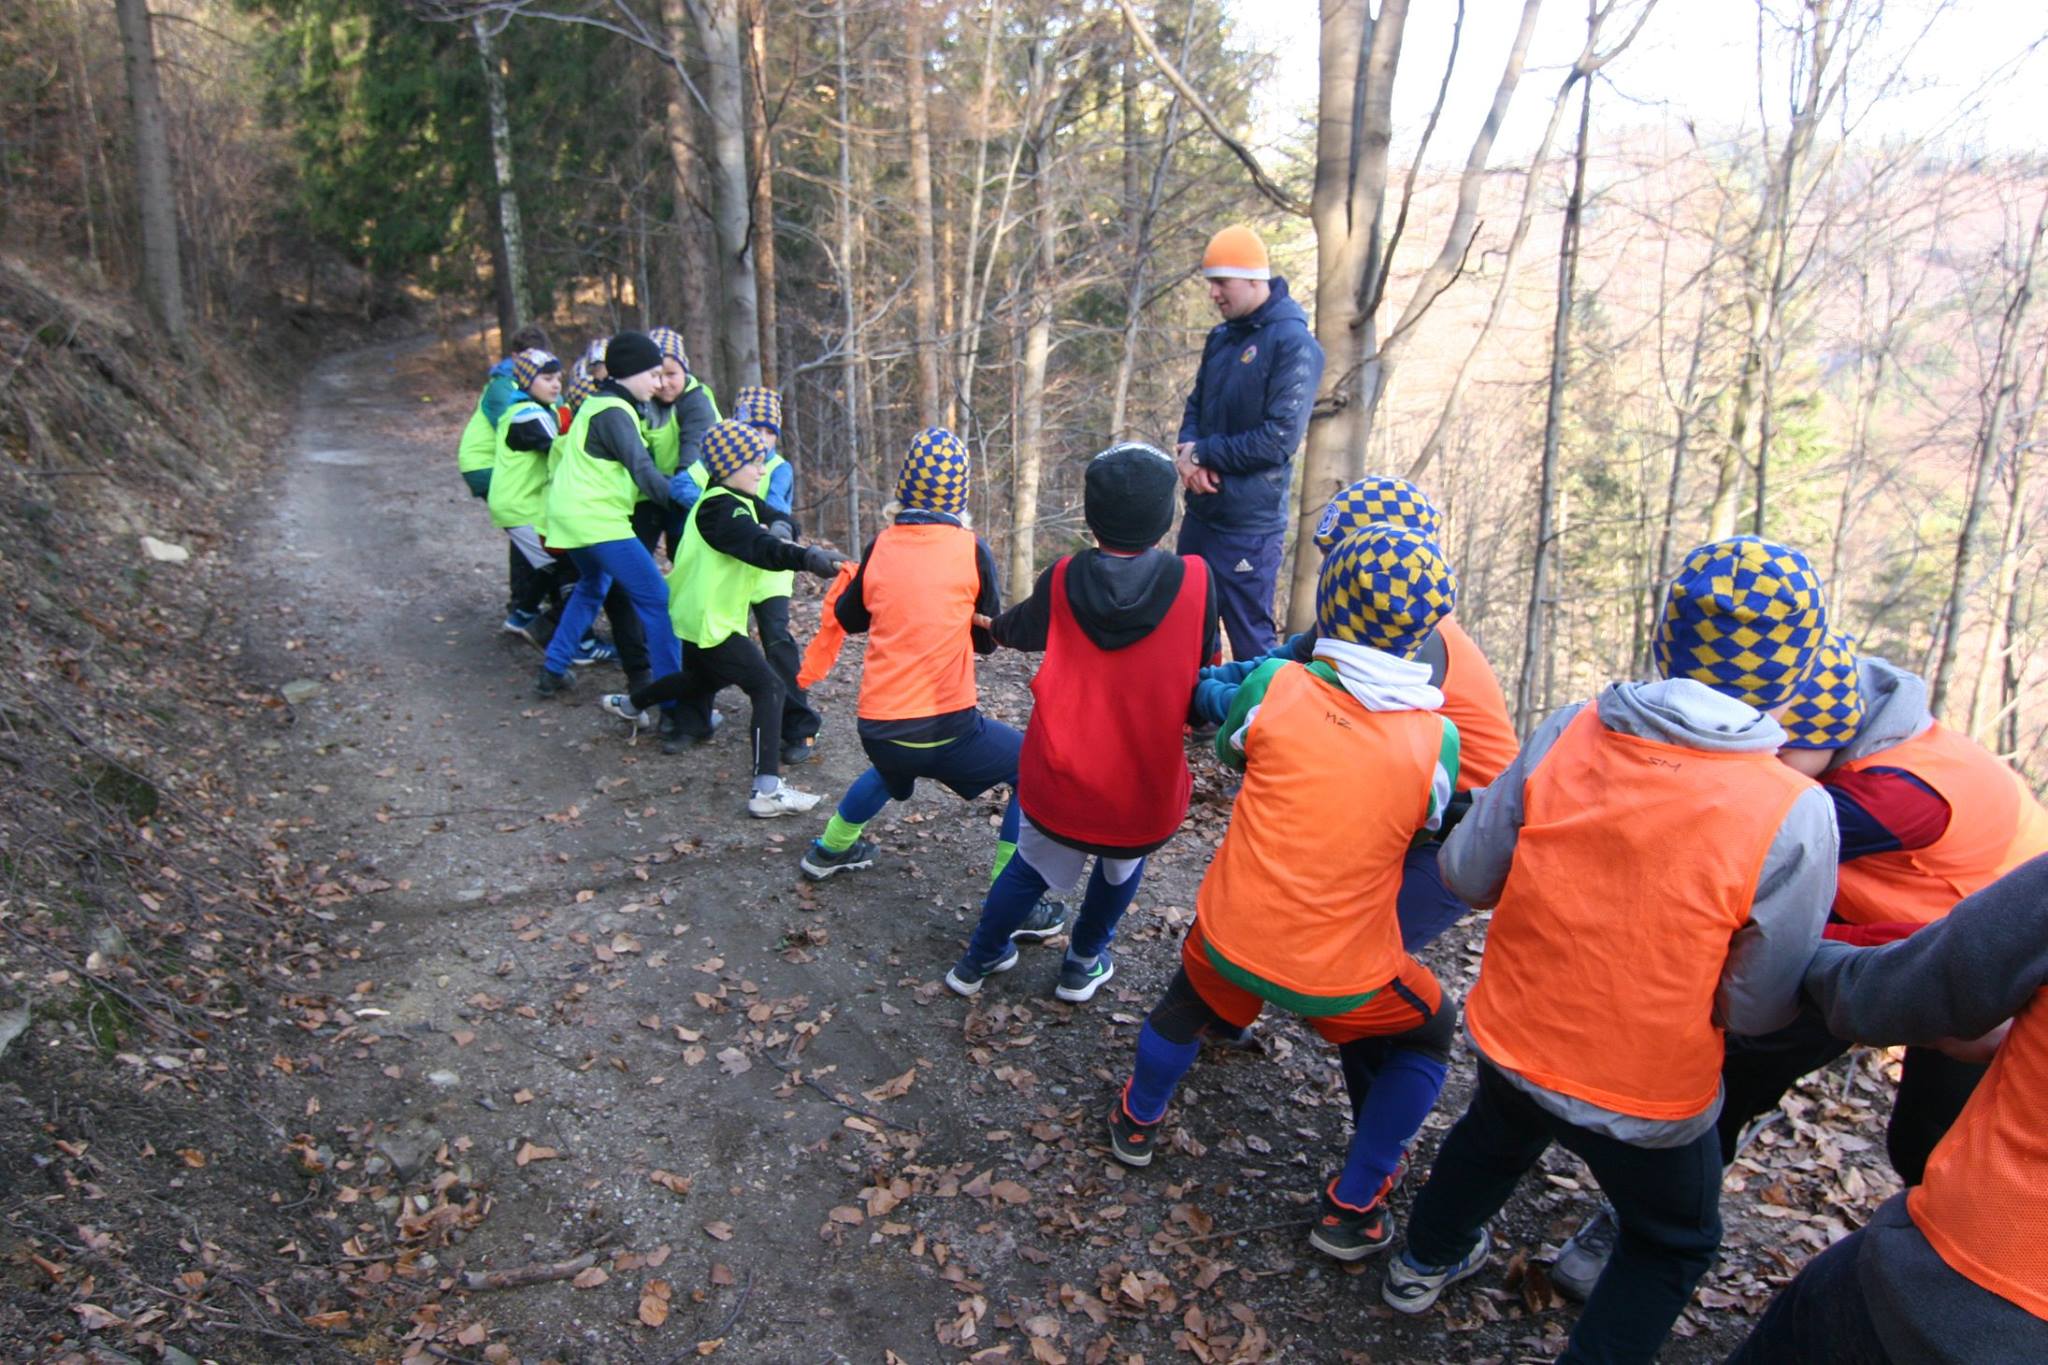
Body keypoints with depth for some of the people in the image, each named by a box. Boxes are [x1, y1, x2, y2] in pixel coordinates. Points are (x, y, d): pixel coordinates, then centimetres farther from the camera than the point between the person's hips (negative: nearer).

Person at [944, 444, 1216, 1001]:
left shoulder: (1061, 582, -6)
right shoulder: (1195, 582, -12)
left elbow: (1014, 630, 14)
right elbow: (1201, 671, 1)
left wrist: (993, 626, 37)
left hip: (1057, 784, 1)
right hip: (1145, 791, -1)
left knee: (1034, 865, 26)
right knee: (1122, 867, 29)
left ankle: (980, 959, 42)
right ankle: (1083, 965, 40)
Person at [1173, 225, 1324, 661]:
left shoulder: (1293, 344, -14)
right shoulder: (1221, 338, 11)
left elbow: (1279, 438, -19)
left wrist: (1205, 453, -11)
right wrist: (1187, 450, -5)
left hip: (1249, 524, -8)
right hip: (1201, 511, 8)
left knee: (1251, 642, 0)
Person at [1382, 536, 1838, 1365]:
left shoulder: (1568, 734, -18)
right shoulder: (1794, 815, -24)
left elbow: (1468, 875, -9)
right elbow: (1756, 1009, -17)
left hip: (1509, 1041, 4)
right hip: (1646, 1101, -3)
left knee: (1496, 1134, 36)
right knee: (1674, 1244, 29)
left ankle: (1427, 1262, 59)